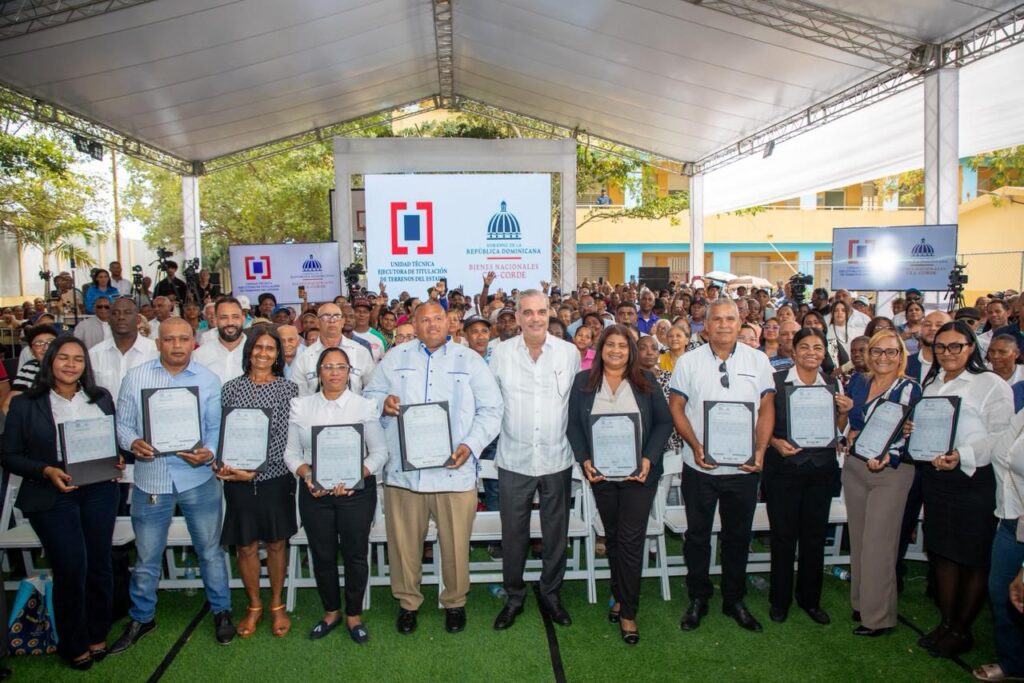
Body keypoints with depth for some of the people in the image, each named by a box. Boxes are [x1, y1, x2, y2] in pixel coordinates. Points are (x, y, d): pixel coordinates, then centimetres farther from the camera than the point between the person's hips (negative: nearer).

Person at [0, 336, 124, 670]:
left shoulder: (101, 397, 7)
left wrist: (118, 459, -5)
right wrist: (46, 471, -17)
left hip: (99, 492, 3)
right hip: (52, 497, -3)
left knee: (99, 564, 11)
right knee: (70, 569, -2)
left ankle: (97, 635, 30)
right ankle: (74, 645, 20)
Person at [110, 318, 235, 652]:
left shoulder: (208, 380, 1)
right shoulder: (135, 377, 2)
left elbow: (217, 427, 0)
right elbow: (123, 423, 4)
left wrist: (209, 453, -18)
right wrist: (133, 443, -16)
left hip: (198, 477, -1)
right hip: (151, 478, 1)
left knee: (210, 549, 11)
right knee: (147, 556, 14)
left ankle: (221, 611, 30)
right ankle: (141, 618, 35)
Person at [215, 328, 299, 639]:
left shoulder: (287, 389, -2)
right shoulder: (231, 388, 4)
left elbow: (284, 437, -9)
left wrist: (254, 470, -16)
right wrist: (222, 464, -14)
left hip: (275, 477, -1)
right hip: (237, 478, 1)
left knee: (276, 543, 11)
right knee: (246, 545, 10)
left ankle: (277, 605, 29)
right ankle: (254, 606, 29)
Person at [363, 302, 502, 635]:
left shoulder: (470, 359, 7)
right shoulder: (395, 357, 10)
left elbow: (490, 410, 4)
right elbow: (370, 393, 14)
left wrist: (471, 445, -9)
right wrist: (383, 402, -10)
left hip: (454, 470, -1)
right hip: (403, 470, 1)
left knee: (455, 543, 5)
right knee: (404, 542, 9)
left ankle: (455, 602, 29)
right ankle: (407, 602, 31)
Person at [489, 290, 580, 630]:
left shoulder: (569, 353, 0)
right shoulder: (501, 353, -2)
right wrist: (494, 436, 1)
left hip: (558, 459, 1)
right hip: (514, 459, -1)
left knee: (556, 532, 12)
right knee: (513, 533, 9)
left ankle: (550, 593, 32)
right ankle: (514, 595, 28)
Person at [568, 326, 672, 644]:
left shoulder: (645, 381, 1)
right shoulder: (583, 381, 3)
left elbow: (664, 421, 0)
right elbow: (573, 424, 3)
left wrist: (649, 459, -11)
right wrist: (584, 460, -9)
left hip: (639, 474, -2)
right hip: (601, 474, 2)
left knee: (631, 541, -1)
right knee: (612, 537, 15)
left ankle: (628, 612, 11)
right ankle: (619, 596, 32)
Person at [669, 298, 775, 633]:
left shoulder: (758, 361, 2)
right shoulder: (689, 362, -2)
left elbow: (766, 408, 3)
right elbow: (676, 408, -2)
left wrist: (760, 450, -9)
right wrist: (695, 446, -14)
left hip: (744, 467, 1)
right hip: (700, 466, -1)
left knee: (738, 536, 14)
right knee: (697, 536, 10)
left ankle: (734, 600, 31)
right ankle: (697, 599, 27)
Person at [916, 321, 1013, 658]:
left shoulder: (992, 384, -10)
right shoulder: (931, 383, 11)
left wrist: (962, 457, -28)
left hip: (975, 480, -6)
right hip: (935, 478, 6)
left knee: (975, 559, 6)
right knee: (942, 552, 14)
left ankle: (962, 631, 21)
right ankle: (946, 621, 28)